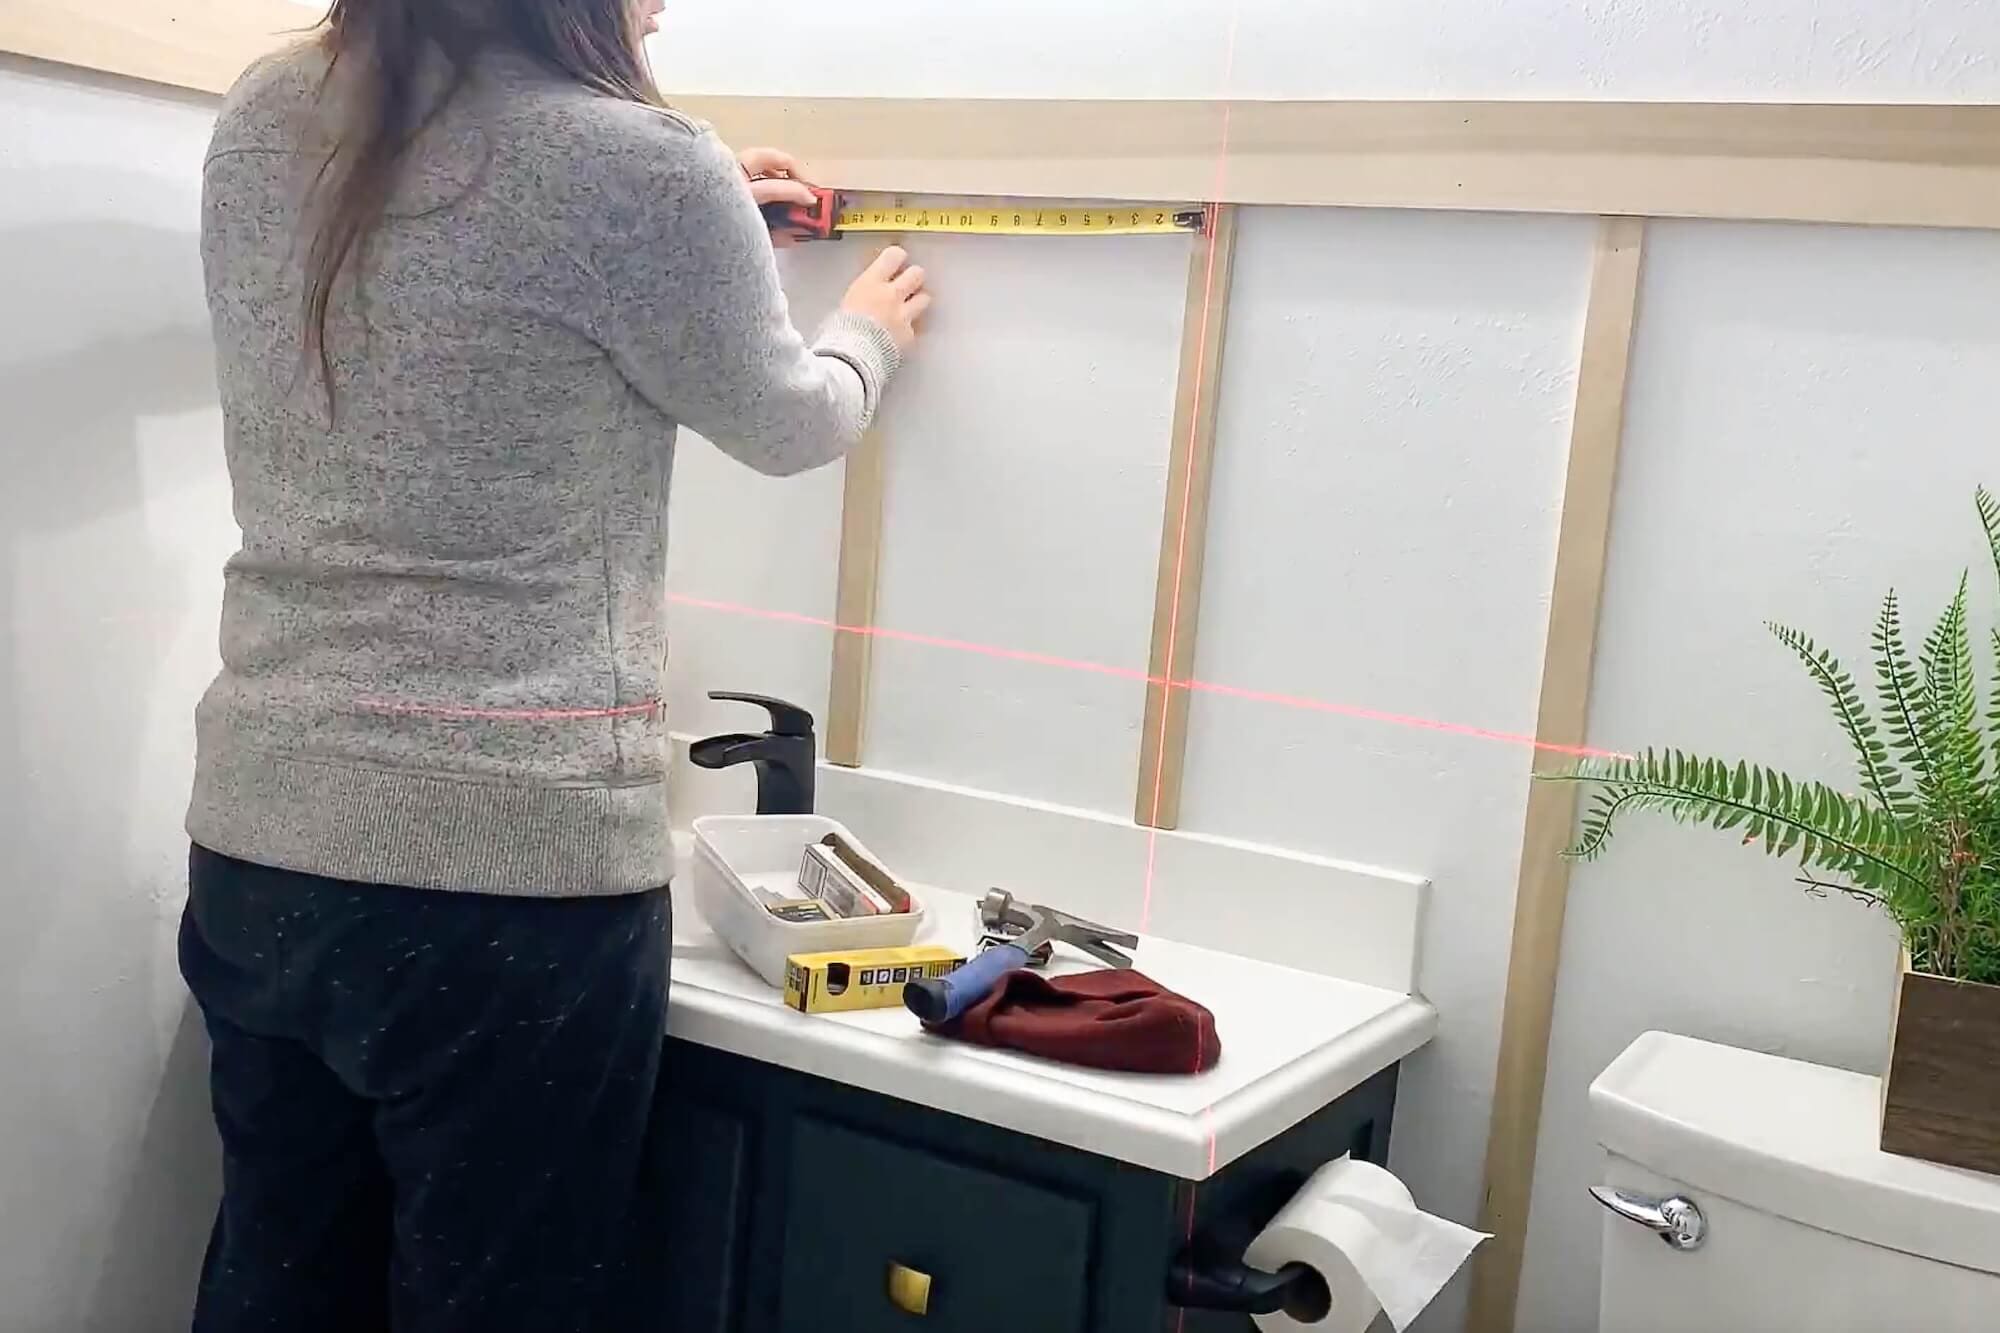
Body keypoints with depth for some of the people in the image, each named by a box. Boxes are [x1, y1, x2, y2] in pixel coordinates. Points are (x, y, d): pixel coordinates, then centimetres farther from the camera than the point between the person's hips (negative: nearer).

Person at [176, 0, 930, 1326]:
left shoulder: (263, 121, 4)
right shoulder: (640, 171, -15)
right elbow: (788, 425, 3)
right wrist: (868, 335, 25)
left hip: (260, 833, 7)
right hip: (511, 862, -6)